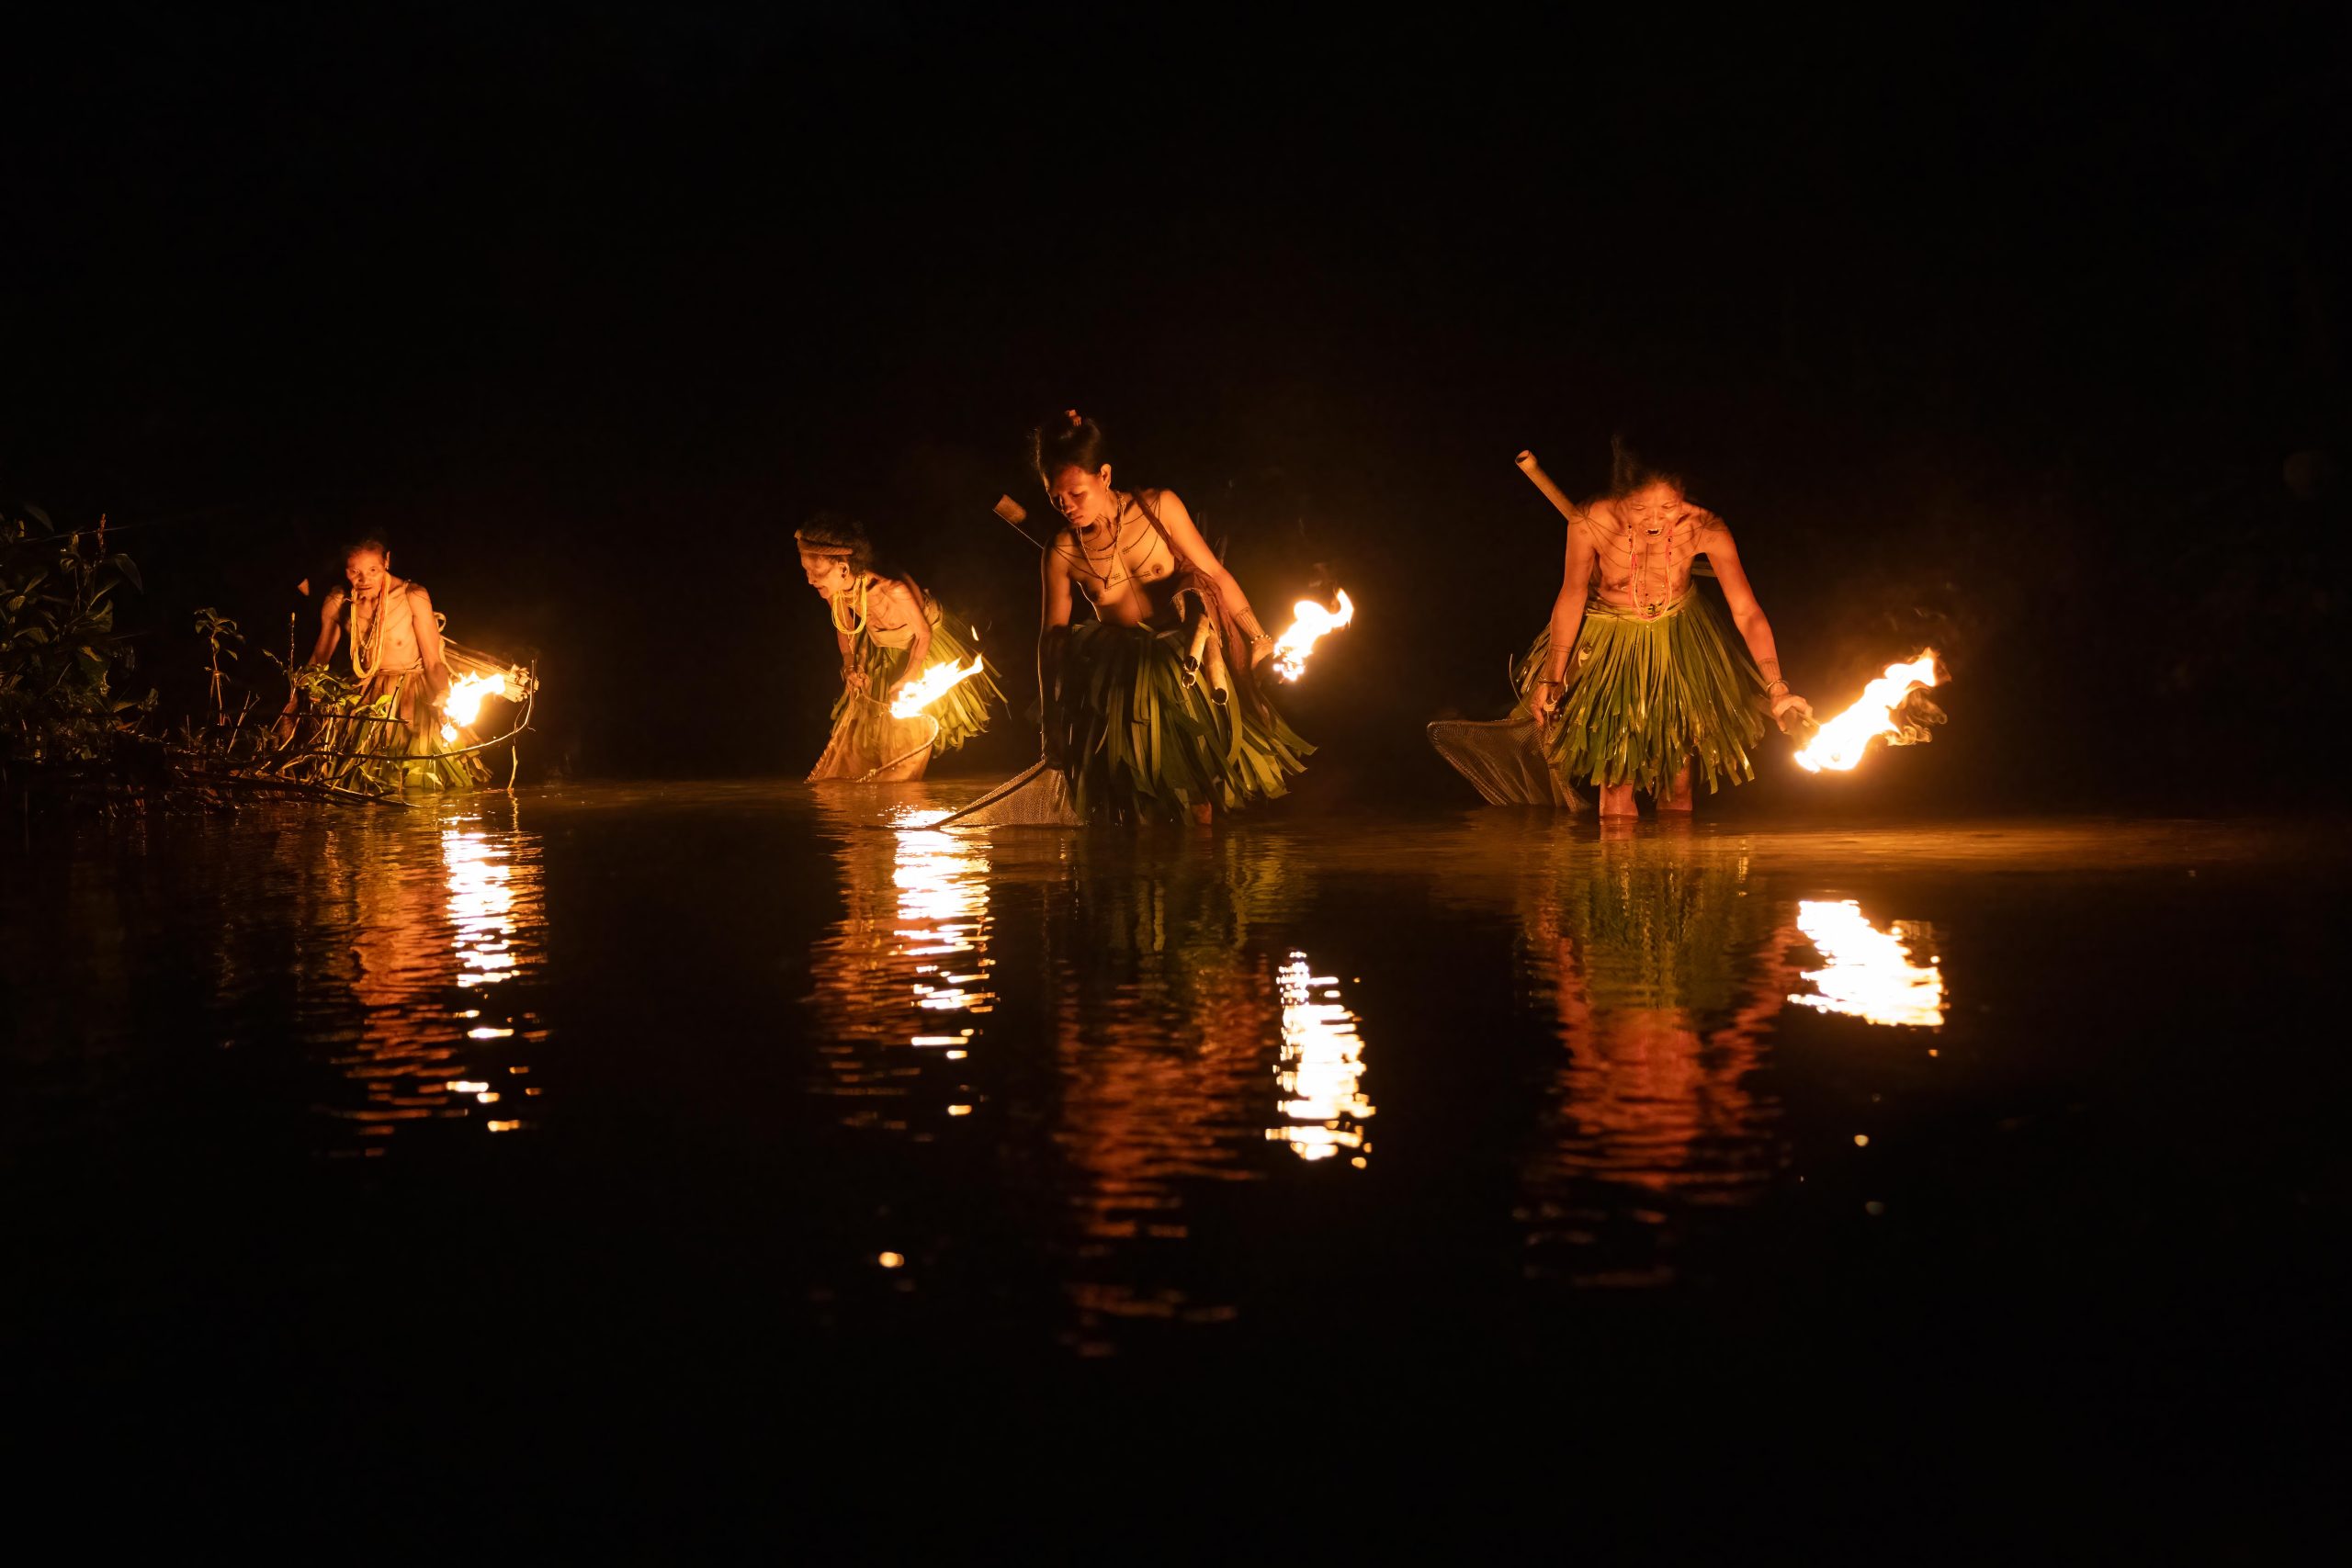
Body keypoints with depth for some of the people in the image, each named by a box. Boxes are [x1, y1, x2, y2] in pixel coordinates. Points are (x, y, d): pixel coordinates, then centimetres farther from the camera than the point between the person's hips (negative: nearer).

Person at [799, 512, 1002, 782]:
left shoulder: (894, 589, -47)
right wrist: (849, 665, -11)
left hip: (921, 645, -4)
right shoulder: (834, 591, -28)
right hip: (881, 650, 4)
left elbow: (924, 633, -27)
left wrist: (906, 681, -29)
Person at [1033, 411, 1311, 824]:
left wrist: (1259, 638, -1)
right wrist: (1051, 722, 0)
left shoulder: (1158, 508, -12)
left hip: (1183, 666, -1)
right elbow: (1051, 638, -1)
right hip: (1124, 681, 1)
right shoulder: (1062, 553, -9)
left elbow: (1215, 574, -4)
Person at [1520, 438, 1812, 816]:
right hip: (1609, 645, -1)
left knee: (1678, 781, 6)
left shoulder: (1704, 528, -29)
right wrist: (1551, 679, -10)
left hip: (1679, 642, 1)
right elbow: (1572, 597, -13)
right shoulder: (1590, 523, -30)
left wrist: (1776, 688, -34)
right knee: (1616, 784, -2)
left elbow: (1747, 612, -26)